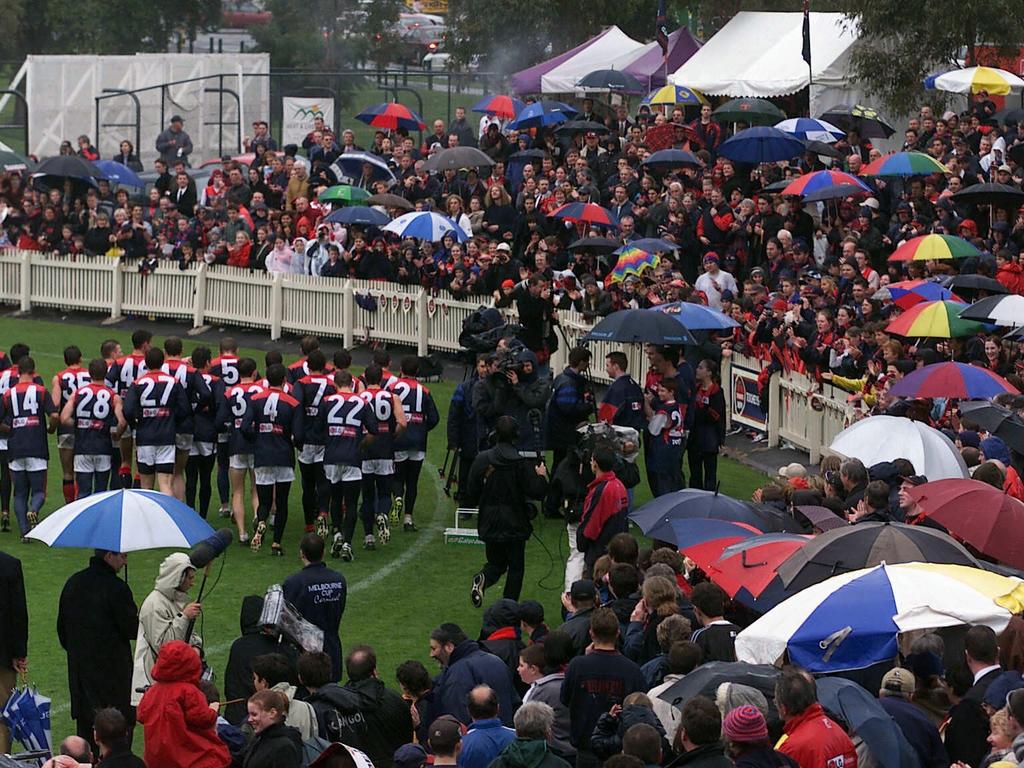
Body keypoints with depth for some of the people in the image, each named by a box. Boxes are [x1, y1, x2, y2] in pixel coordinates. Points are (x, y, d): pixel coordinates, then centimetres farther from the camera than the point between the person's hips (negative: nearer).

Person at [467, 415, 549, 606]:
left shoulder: (482, 459, -5)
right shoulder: (521, 463, -14)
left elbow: (471, 493, -1)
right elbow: (536, 492, -13)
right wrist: (541, 476, 6)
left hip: (489, 524, 3)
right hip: (514, 524, -3)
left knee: (496, 563, 18)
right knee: (516, 567, 12)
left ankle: (482, 580, -14)